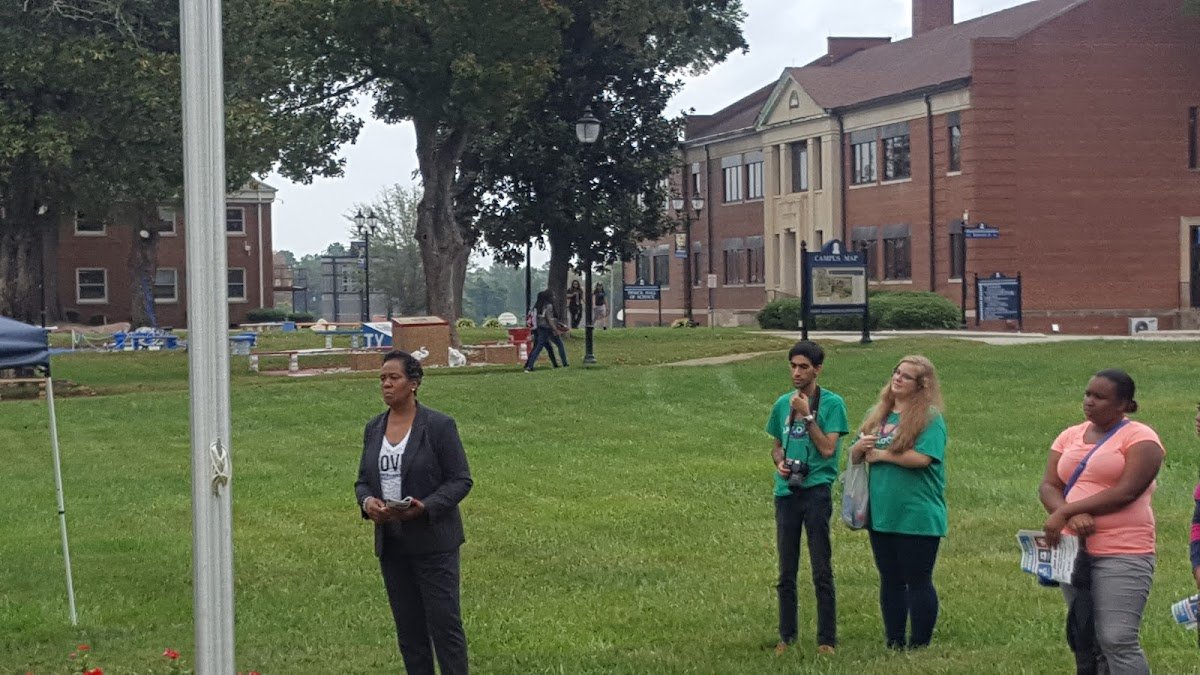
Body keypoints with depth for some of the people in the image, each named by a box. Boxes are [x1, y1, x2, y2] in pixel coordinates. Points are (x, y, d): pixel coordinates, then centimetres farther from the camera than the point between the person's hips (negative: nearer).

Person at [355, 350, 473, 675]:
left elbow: (461, 480, -8)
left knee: (444, 624, -3)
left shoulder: (439, 426, -9)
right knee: (408, 628, 11)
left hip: (433, 541, -6)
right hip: (391, 544, 6)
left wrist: (425, 507, -22)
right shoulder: (374, 428, 9)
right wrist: (367, 501, -9)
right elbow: (363, 480, 14)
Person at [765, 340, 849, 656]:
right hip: (786, 492, 5)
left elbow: (828, 448, -13)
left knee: (822, 572, 0)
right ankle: (786, 636, 20)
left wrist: (807, 415, -15)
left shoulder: (832, 403, -5)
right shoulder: (782, 404, 10)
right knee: (786, 572, 11)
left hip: (816, 491, -5)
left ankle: (826, 639, 7)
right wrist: (779, 462, -2)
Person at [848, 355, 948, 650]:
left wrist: (881, 454, -13)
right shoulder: (878, 414, 11)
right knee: (890, 580, 15)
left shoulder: (930, 418, -10)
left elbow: (922, 458, -24)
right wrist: (859, 447, -7)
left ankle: (919, 645, 10)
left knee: (918, 582, 2)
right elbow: (855, 457, 17)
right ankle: (894, 643, 24)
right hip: (881, 514, 7)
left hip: (917, 517, -7)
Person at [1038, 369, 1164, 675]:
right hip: (1074, 549, 7)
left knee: (1117, 641, -14)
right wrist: (1072, 516, -18)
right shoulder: (1070, 437, 13)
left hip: (1122, 553, -7)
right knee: (1084, 640, 11)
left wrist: (1064, 512, -18)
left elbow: (1126, 492, -17)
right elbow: (1047, 486, 4)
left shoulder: (1139, 439, -5)